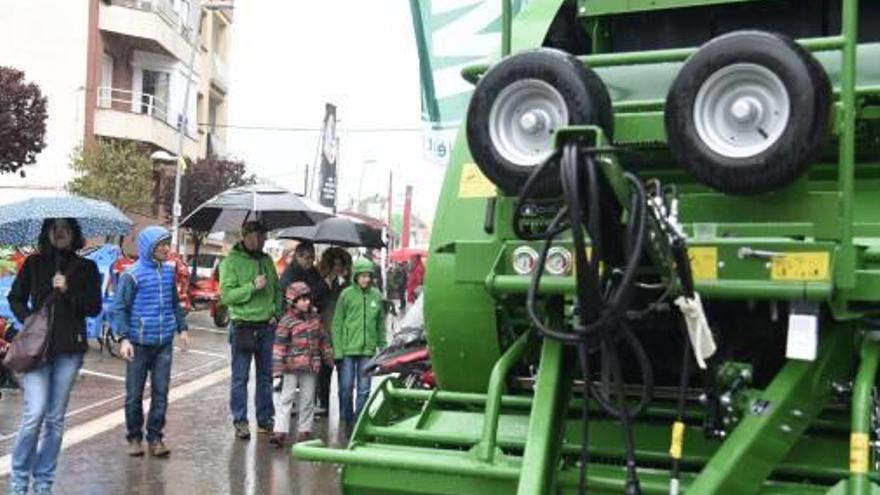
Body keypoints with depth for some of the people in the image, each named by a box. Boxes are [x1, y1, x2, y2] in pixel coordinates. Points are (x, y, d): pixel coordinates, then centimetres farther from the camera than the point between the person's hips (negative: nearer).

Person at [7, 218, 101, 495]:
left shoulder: (86, 268, 7)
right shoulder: (34, 263, 7)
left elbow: (95, 307, 2)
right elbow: (15, 298, 12)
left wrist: (68, 290, -12)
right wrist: (28, 319, -6)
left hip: (69, 349, 1)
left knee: (55, 418, 6)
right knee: (35, 412, -13)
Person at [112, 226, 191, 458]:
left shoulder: (169, 271, 7)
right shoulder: (132, 275, -9)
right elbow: (120, 308, -7)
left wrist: (182, 328, 15)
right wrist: (123, 338, -15)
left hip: (164, 342, 4)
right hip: (139, 343, -4)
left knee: (161, 392, 5)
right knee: (134, 393, 5)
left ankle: (155, 438, 14)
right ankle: (134, 438, 19)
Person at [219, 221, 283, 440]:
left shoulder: (266, 260, 11)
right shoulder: (231, 261, -6)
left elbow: (277, 290, 20)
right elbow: (226, 295, -14)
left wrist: (276, 312, 6)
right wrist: (253, 286, -20)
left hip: (266, 326, 5)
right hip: (243, 325, -5)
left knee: (265, 375, 12)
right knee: (240, 377, -1)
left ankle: (265, 419, 21)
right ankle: (240, 422, 6)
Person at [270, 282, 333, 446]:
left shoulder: (315, 318, 10)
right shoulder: (287, 321, -7)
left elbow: (323, 340, 18)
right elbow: (279, 346, -10)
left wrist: (330, 360, 18)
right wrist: (277, 370, -15)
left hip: (311, 367, 5)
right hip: (291, 367, -5)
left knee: (307, 399, 10)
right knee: (285, 398, -5)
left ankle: (304, 430, 18)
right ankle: (281, 431, -6)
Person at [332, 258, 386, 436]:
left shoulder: (377, 295, 5)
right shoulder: (347, 294, -2)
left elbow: (381, 324, 11)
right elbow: (337, 324, -1)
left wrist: (383, 347, 8)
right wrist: (337, 351, -6)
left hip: (368, 350, 2)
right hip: (348, 349, -2)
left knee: (364, 389, 3)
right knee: (346, 388, 3)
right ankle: (347, 422, 18)